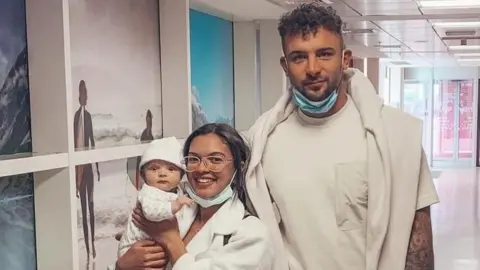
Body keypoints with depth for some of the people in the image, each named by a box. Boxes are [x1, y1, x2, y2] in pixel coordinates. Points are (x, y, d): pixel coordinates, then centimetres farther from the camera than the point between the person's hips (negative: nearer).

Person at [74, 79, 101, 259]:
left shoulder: (88, 115, 11)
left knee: (91, 206, 10)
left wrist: (97, 167, 17)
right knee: (84, 209, 0)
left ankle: (93, 244, 19)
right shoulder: (77, 115, -8)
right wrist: (76, 177, -12)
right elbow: (75, 142, -10)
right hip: (80, 166, -6)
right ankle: (87, 247, 7)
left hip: (89, 164, 6)